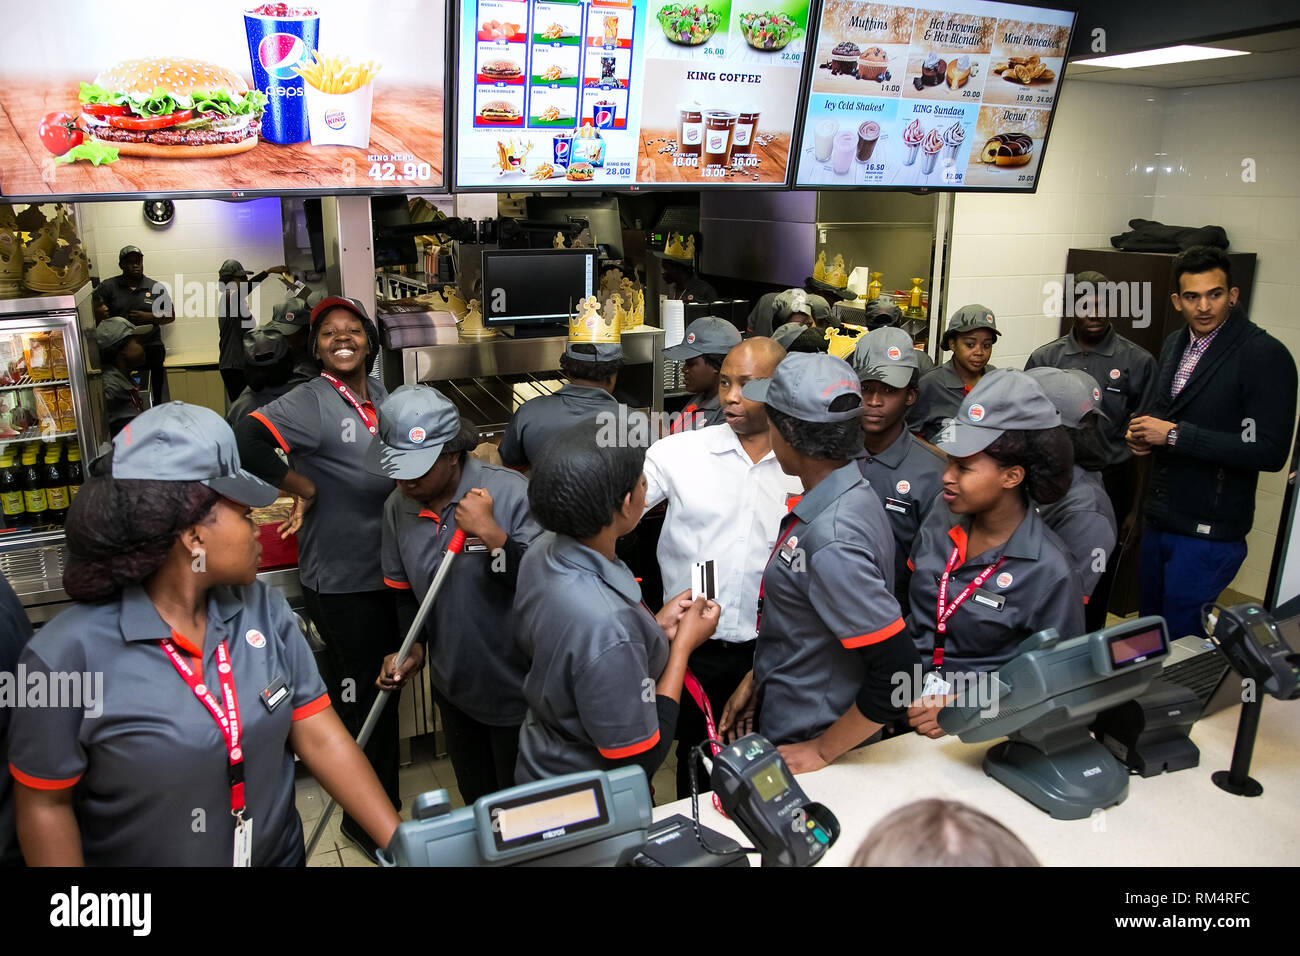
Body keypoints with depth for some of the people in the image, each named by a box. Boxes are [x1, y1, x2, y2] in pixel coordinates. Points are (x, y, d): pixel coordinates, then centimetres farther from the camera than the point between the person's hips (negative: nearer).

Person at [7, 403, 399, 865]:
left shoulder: (265, 609, -9)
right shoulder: (70, 654, -22)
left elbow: (321, 736, -10)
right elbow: (45, 805, -13)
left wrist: (400, 841, -15)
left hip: (279, 854, 4)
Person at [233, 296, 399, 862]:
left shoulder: (379, 394, 6)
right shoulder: (309, 403, -17)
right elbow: (247, 440, -33)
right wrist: (304, 489, -23)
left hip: (387, 570, 8)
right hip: (341, 580, -8)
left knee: (384, 691, 22)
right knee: (361, 698, 4)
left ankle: (381, 807, 43)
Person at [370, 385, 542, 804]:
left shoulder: (512, 494, -24)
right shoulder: (397, 507, -4)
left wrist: (491, 534, -35)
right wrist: (412, 647, -3)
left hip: (515, 691, -5)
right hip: (452, 688, 6)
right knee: (475, 800, 26)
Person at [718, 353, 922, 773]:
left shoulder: (830, 543, -31)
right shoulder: (846, 495, -3)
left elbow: (897, 672, -30)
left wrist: (822, 750, -19)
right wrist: (755, 679, 13)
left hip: (808, 757, -8)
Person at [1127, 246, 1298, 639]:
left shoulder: (1265, 355, -15)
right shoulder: (1174, 345, 9)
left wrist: (1174, 434, -22)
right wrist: (1143, 432, 0)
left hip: (1208, 532, -7)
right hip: (1159, 519, 7)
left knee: (1180, 640, 1)